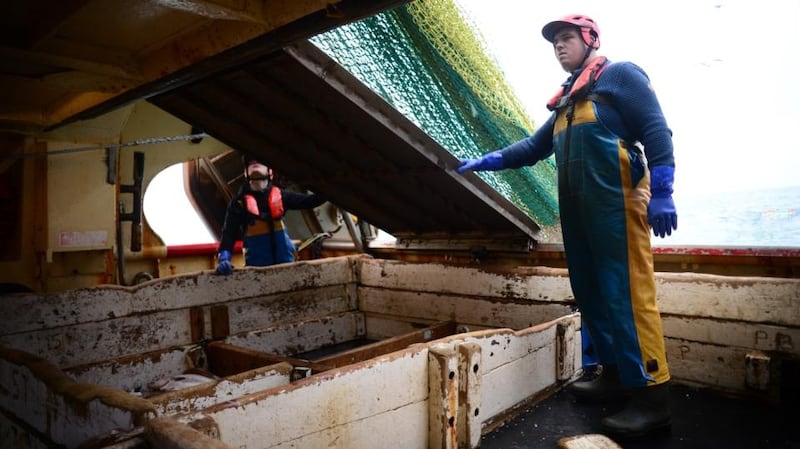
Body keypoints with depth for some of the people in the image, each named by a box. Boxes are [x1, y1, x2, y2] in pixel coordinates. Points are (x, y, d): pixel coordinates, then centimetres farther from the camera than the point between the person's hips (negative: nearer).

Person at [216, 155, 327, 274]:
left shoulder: (279, 195, 7)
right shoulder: (239, 202, 0)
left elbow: (311, 201, 4)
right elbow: (229, 232, -8)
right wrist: (223, 258, -25)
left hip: (284, 259, 2)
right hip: (256, 263, -2)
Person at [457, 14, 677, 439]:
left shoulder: (620, 74, 3)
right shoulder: (566, 99, 25)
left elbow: (656, 131, -7)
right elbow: (535, 146, 26)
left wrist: (662, 193, -18)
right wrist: (484, 161, 16)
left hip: (617, 202, -8)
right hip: (577, 210, 8)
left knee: (627, 294, -11)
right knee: (591, 293, 9)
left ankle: (651, 397, -5)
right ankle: (615, 373, 21)